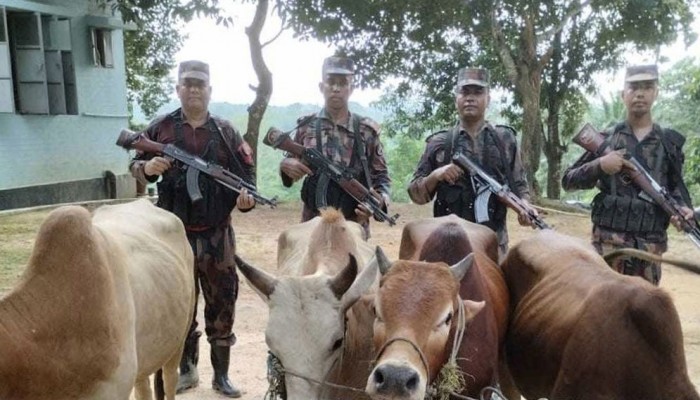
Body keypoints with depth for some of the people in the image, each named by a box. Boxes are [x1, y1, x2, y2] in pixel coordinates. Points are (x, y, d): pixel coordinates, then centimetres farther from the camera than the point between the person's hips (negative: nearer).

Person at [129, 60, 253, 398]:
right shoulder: (160, 128, 3)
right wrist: (147, 168, -14)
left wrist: (246, 197, -16)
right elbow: (135, 165, 10)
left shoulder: (226, 132, 3)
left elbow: (246, 173, 5)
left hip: (217, 236, 0)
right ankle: (186, 370, 30)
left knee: (222, 304, 6)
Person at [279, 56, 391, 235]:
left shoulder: (367, 130, 0)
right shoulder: (306, 126, 3)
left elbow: (381, 176, 5)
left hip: (354, 225, -1)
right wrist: (285, 165, -10)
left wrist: (381, 199, -15)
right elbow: (290, 164, 14)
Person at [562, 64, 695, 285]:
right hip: (608, 240, -2)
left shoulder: (670, 142, 7)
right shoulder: (605, 139, 2)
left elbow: (676, 185, 15)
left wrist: (683, 207, -6)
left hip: (650, 243, 2)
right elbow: (568, 180, 3)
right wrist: (599, 165, -14)